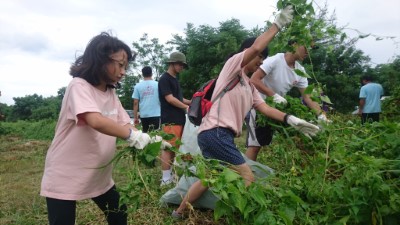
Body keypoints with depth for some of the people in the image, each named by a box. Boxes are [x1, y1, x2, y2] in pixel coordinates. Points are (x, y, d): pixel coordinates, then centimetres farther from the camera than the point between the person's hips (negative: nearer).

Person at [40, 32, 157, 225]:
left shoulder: (111, 94, 5)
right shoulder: (79, 86, -19)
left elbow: (125, 125, -1)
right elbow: (96, 121, -36)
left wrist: (149, 139, -17)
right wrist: (133, 136, -34)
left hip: (99, 175, 8)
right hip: (64, 177, -7)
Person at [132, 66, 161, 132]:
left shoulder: (138, 86, 3)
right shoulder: (157, 84, 1)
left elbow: (135, 103, 1)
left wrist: (135, 117, 7)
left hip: (143, 115, 2)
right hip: (155, 114, -1)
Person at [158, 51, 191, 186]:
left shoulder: (175, 80, 20)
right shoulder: (164, 79, -8)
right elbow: (170, 99, -16)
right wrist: (187, 107, -10)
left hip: (179, 119, 9)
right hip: (170, 120, -9)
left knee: (175, 148, 12)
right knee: (168, 148, -7)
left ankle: (172, 175, 21)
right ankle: (165, 179, -2)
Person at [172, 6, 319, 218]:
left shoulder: (250, 87, 22)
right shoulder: (232, 65, 0)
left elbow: (265, 108, 12)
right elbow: (255, 47, -16)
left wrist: (291, 120, -1)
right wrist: (277, 24, -4)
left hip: (216, 135, 10)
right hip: (215, 133, -10)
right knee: (247, 178, -7)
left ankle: (179, 213, 36)